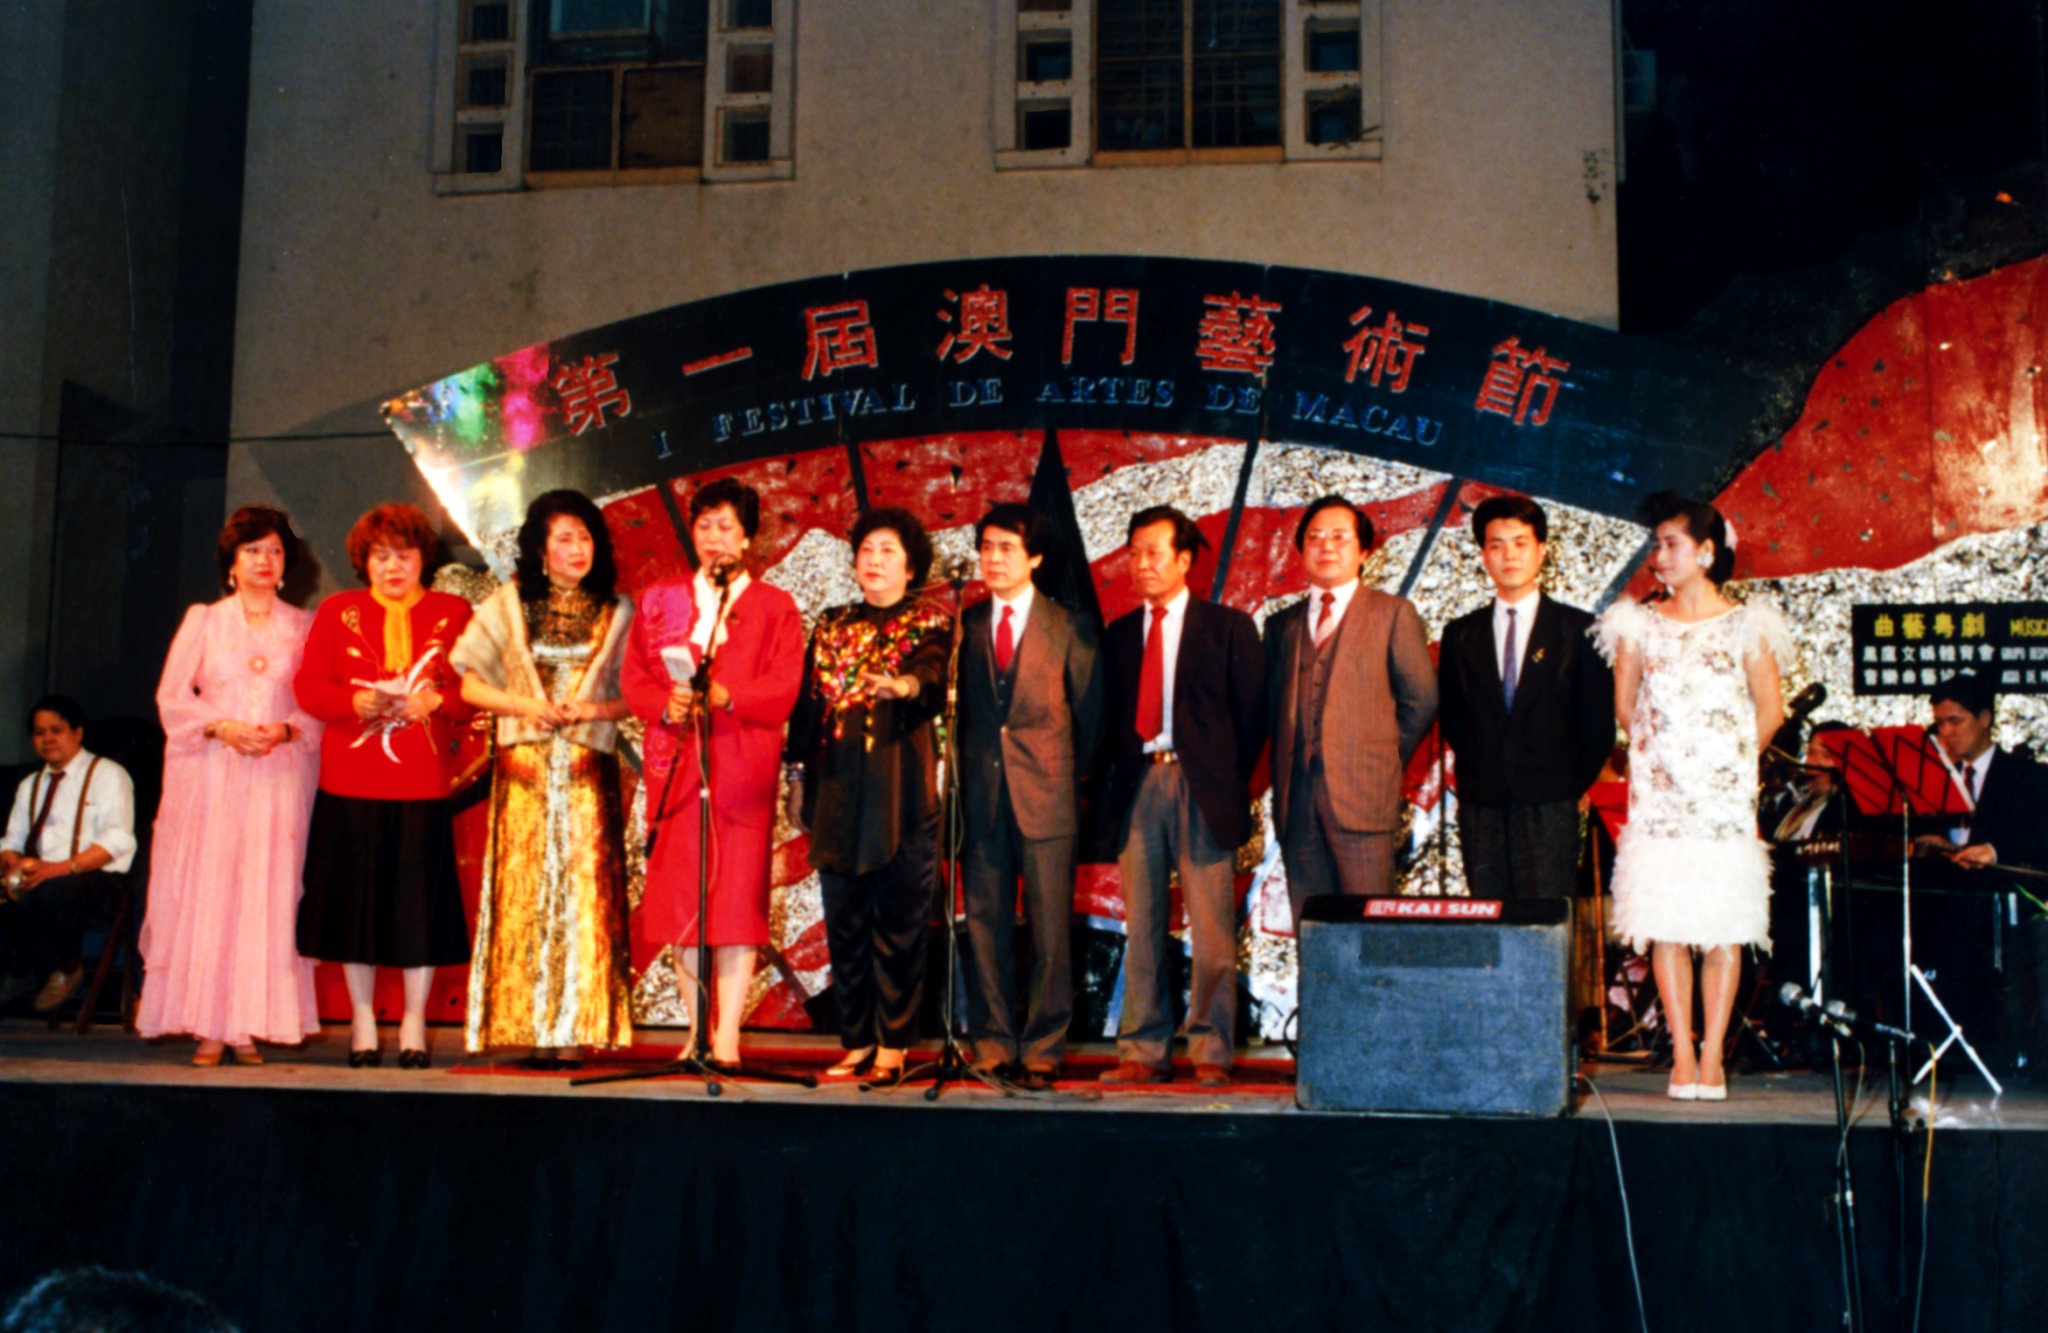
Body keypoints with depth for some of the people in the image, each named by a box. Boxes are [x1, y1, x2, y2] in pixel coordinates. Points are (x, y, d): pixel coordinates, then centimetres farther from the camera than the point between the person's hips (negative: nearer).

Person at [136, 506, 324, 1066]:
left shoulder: (305, 626, 11)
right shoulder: (203, 621, 11)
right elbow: (171, 698, 6)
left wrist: (285, 730, -12)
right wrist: (222, 727, -9)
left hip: (280, 777, 0)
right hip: (210, 779, 0)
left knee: (269, 895, -4)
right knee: (206, 894, -5)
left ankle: (252, 1025, -1)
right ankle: (210, 1026, -2)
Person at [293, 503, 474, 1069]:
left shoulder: (453, 613, 10)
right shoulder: (337, 612, 11)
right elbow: (308, 686, 4)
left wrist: (436, 700, -14)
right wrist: (358, 703, -14)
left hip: (423, 784, 0)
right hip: (351, 783, 1)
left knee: (419, 900, 0)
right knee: (356, 899, 4)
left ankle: (413, 1022, 12)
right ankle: (363, 1021, 17)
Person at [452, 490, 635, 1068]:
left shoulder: (616, 614, 9)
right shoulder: (508, 606, 9)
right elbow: (469, 684, 7)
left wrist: (593, 709, -11)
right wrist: (525, 706, -7)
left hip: (588, 775, 0)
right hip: (523, 770, 0)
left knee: (582, 891, -5)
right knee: (524, 890, -3)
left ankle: (575, 1029, -2)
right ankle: (532, 1028, 1)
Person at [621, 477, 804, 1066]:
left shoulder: (775, 607, 9)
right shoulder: (659, 601, 17)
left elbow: (782, 688, -3)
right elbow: (635, 678, 9)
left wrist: (723, 695, -19)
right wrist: (667, 705, -12)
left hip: (743, 767, -2)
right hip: (675, 764, 3)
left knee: (737, 898, -7)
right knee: (680, 898, 1)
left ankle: (727, 1038, -6)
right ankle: (698, 1030, 9)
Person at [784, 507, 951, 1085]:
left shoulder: (929, 624, 6)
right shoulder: (830, 627, 18)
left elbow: (933, 673, -15)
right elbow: (807, 702, 16)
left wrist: (903, 684, -38)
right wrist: (798, 777, 10)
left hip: (902, 788, -4)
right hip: (838, 788, 4)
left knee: (899, 922, -3)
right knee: (844, 922, 6)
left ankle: (893, 1046, 2)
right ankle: (856, 1042, 14)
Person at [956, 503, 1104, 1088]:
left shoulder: (1070, 627, 5)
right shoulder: (963, 626, 10)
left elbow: (1089, 711, 8)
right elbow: (954, 705, 13)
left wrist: (1071, 776, 6)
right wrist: (961, 773, 3)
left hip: (1046, 795, -2)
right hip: (980, 794, 2)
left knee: (1050, 927, -2)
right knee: (985, 925, 4)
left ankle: (1043, 1051, 6)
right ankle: (992, 1047, 12)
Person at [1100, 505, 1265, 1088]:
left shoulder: (1228, 627, 6)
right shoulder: (1117, 635, 16)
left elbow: (1251, 713, 3)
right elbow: (1110, 716, 15)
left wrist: (1228, 783, -2)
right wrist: (1118, 778, 3)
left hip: (1202, 790, -3)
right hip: (1137, 787, 3)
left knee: (1212, 929, -4)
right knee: (1140, 927, 4)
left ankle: (1211, 1054, 3)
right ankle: (1143, 1052, 9)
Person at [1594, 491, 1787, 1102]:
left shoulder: (1745, 626, 2)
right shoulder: (1640, 625, 7)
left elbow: (1770, 709, 8)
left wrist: (1731, 757, 10)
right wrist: (1653, 751, 12)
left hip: (1725, 797, -1)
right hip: (1659, 794, 2)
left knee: (1724, 928, -1)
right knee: (1666, 926, -1)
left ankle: (1713, 1057, 5)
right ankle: (1683, 1056, 6)